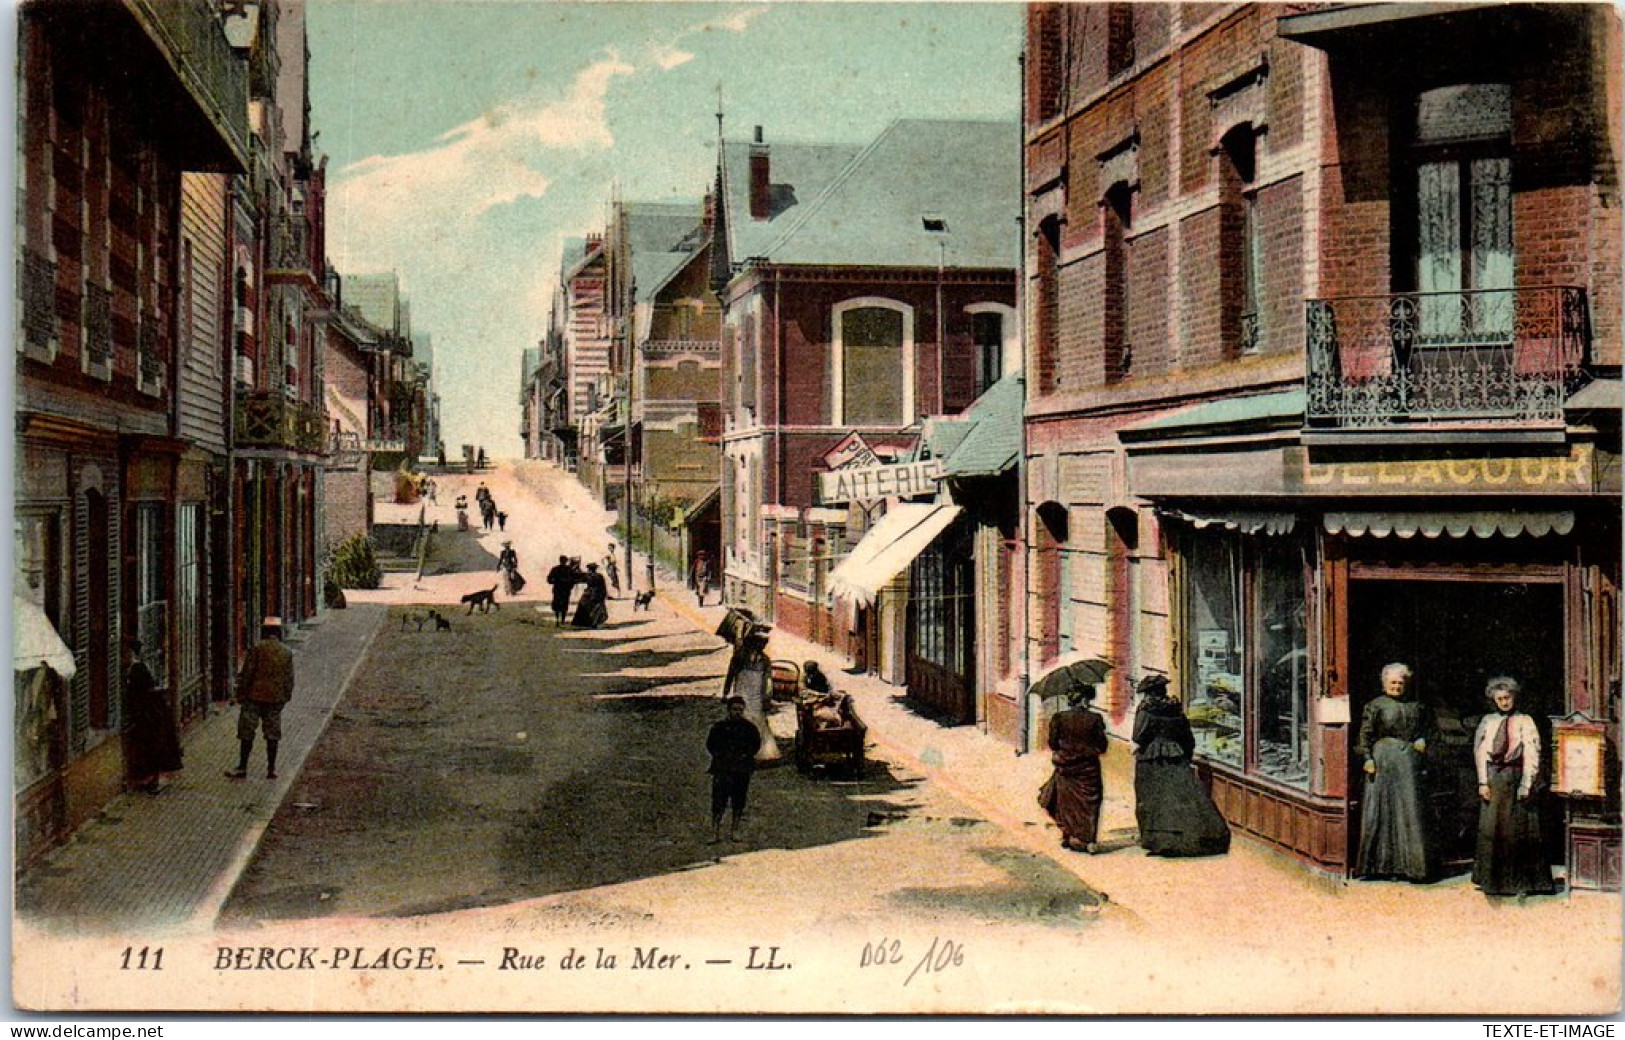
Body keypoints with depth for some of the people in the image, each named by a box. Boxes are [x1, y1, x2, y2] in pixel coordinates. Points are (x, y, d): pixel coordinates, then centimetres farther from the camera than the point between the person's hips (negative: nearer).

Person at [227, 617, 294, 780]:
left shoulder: (257, 648, -9)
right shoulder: (287, 653, 5)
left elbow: (247, 674, -9)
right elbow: (289, 679, 8)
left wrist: (240, 694, -1)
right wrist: (286, 697, 17)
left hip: (254, 697, -4)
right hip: (275, 699, 4)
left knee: (246, 733, 3)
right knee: (272, 733, 9)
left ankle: (242, 767, 4)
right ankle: (271, 769, 9)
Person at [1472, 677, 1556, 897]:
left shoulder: (1524, 722, 2)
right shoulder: (1488, 721, 9)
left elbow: (1532, 755, -3)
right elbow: (1480, 752, 6)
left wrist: (1526, 785, -11)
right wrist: (1483, 782, -3)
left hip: (1516, 778, -2)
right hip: (1493, 780, 2)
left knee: (1518, 829, 0)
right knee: (1491, 828, 3)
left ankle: (1521, 881, 7)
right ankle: (1492, 879, 12)